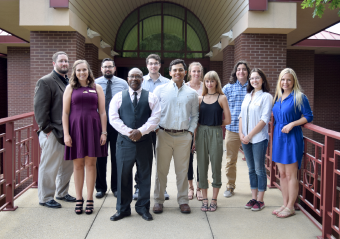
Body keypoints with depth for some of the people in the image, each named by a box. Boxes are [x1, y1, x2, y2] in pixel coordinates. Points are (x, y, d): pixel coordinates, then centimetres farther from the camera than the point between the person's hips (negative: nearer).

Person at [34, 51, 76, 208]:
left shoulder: (69, 82, 15)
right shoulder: (45, 82, -8)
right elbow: (40, 108, -13)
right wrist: (47, 129, -15)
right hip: (53, 133, -7)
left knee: (67, 165, 16)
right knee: (49, 167, 2)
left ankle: (62, 193, 32)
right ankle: (45, 198, 17)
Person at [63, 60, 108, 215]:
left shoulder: (97, 88, 8)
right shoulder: (70, 88, 7)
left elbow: (102, 112, 6)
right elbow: (65, 113, 3)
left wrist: (104, 132, -1)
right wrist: (66, 134, -5)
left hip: (93, 128, 0)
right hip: (76, 128, 0)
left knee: (90, 163, 3)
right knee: (78, 164, 5)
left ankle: (90, 200, 12)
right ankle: (79, 200, 15)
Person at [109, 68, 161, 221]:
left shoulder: (151, 97, 7)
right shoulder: (118, 97, 8)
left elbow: (155, 117, -3)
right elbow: (113, 118, -1)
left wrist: (141, 131, -15)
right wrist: (128, 132, -13)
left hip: (145, 141, 0)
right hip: (124, 141, 0)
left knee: (145, 175, 7)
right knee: (123, 175, 4)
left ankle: (143, 207, 21)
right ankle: (123, 209, 17)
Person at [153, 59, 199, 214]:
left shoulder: (191, 93, 10)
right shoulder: (160, 90, 4)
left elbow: (194, 115, 15)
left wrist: (191, 131, 4)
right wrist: (156, 129, -2)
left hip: (184, 136, 1)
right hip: (164, 134, -1)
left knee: (182, 170, 7)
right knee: (161, 170, 3)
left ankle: (183, 201, 20)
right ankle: (158, 200, 16)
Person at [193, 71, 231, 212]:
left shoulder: (222, 98, 0)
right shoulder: (200, 98, 8)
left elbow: (227, 120, -1)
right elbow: (197, 120, 7)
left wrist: (214, 124, 7)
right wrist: (194, 139, 3)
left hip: (216, 134, -2)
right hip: (201, 133, 3)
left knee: (216, 166, 3)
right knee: (202, 166, 5)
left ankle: (214, 200, 16)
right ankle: (204, 199, 17)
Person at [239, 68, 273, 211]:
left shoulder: (266, 96, -5)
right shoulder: (247, 96, 13)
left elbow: (264, 119, -12)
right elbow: (241, 116, 14)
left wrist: (250, 135, -13)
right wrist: (241, 134, 0)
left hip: (259, 138, -6)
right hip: (245, 139, 6)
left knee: (259, 169, 1)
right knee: (251, 169, 12)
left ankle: (260, 200, 11)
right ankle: (253, 198, 20)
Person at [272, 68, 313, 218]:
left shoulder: (299, 97, -7)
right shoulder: (278, 97, 12)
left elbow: (308, 116, -8)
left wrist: (292, 124, -17)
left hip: (292, 138, -7)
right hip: (278, 137, 7)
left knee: (291, 175, -1)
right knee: (282, 174, 12)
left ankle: (290, 207, 11)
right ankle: (285, 204, 23)